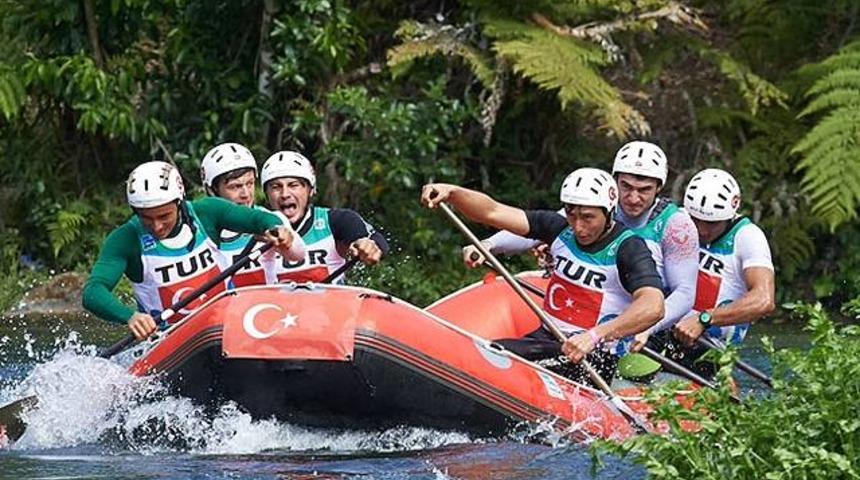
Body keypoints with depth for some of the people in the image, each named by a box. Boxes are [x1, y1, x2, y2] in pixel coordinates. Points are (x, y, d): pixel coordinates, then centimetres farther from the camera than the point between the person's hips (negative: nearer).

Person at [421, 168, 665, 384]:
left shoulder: (628, 248, -10)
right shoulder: (561, 229, 8)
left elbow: (653, 307, -27)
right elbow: (492, 213, 4)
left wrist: (595, 336, -39)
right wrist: (452, 193, -15)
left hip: (590, 359, -6)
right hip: (546, 339, 6)